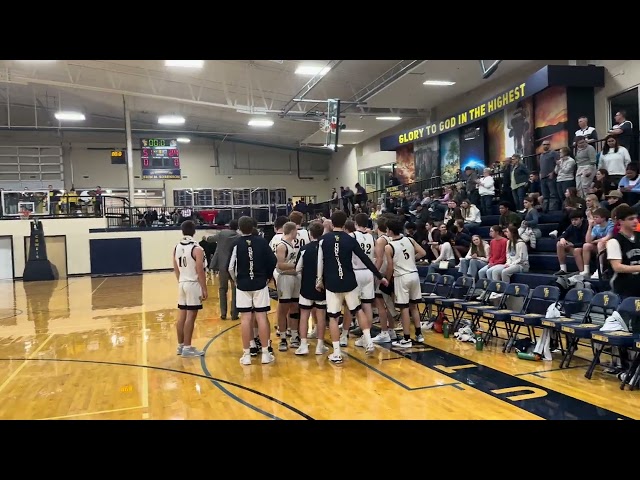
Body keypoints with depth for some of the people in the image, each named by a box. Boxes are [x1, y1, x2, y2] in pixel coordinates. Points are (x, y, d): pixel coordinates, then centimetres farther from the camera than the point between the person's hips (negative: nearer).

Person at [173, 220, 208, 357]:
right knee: (190, 316, -3)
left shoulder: (177, 247, 7)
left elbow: (176, 269, 14)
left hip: (182, 284, 7)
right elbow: (200, 271, -16)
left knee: (182, 316, 12)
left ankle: (181, 345, 21)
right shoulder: (197, 248, -14)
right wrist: (204, 289, -11)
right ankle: (187, 348, 1)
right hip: (193, 284, -7)